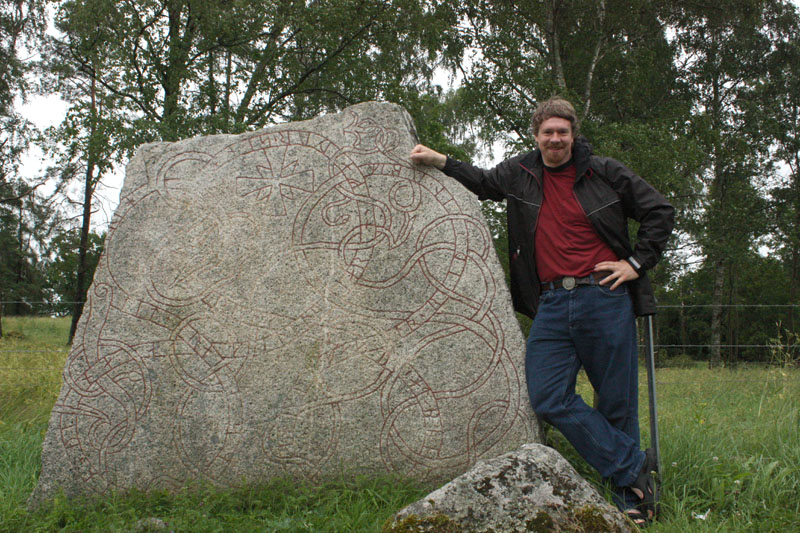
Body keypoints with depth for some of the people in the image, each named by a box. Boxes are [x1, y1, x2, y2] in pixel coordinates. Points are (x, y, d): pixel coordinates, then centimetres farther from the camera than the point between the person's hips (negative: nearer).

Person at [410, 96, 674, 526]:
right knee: (549, 399, -11)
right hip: (552, 304, 3)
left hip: (604, 298, -3)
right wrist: (438, 161, 23)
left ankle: (631, 501, 14)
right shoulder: (519, 174, 13)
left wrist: (637, 262, 3)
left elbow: (660, 211, 11)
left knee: (617, 403, 1)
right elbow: (482, 183, 33)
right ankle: (634, 466, -2)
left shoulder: (604, 172, 4)